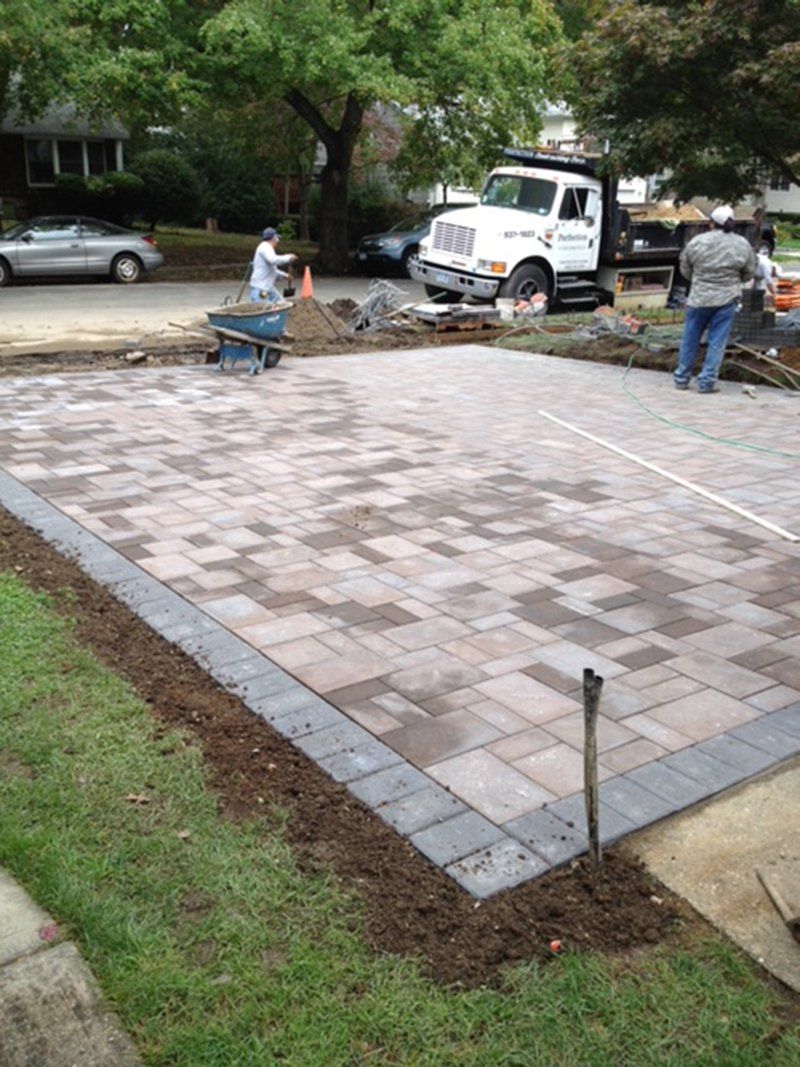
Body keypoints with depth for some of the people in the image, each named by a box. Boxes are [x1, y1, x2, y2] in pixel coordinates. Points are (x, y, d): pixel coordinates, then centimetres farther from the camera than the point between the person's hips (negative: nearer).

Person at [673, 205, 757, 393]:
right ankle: (707, 382, 5)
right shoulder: (743, 245, -1)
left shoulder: (697, 241, -4)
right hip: (726, 300, 0)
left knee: (690, 340, 11)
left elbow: (685, 269, 6)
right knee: (717, 342, 5)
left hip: (699, 299, 0)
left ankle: (682, 379, 18)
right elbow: (749, 273, 10)